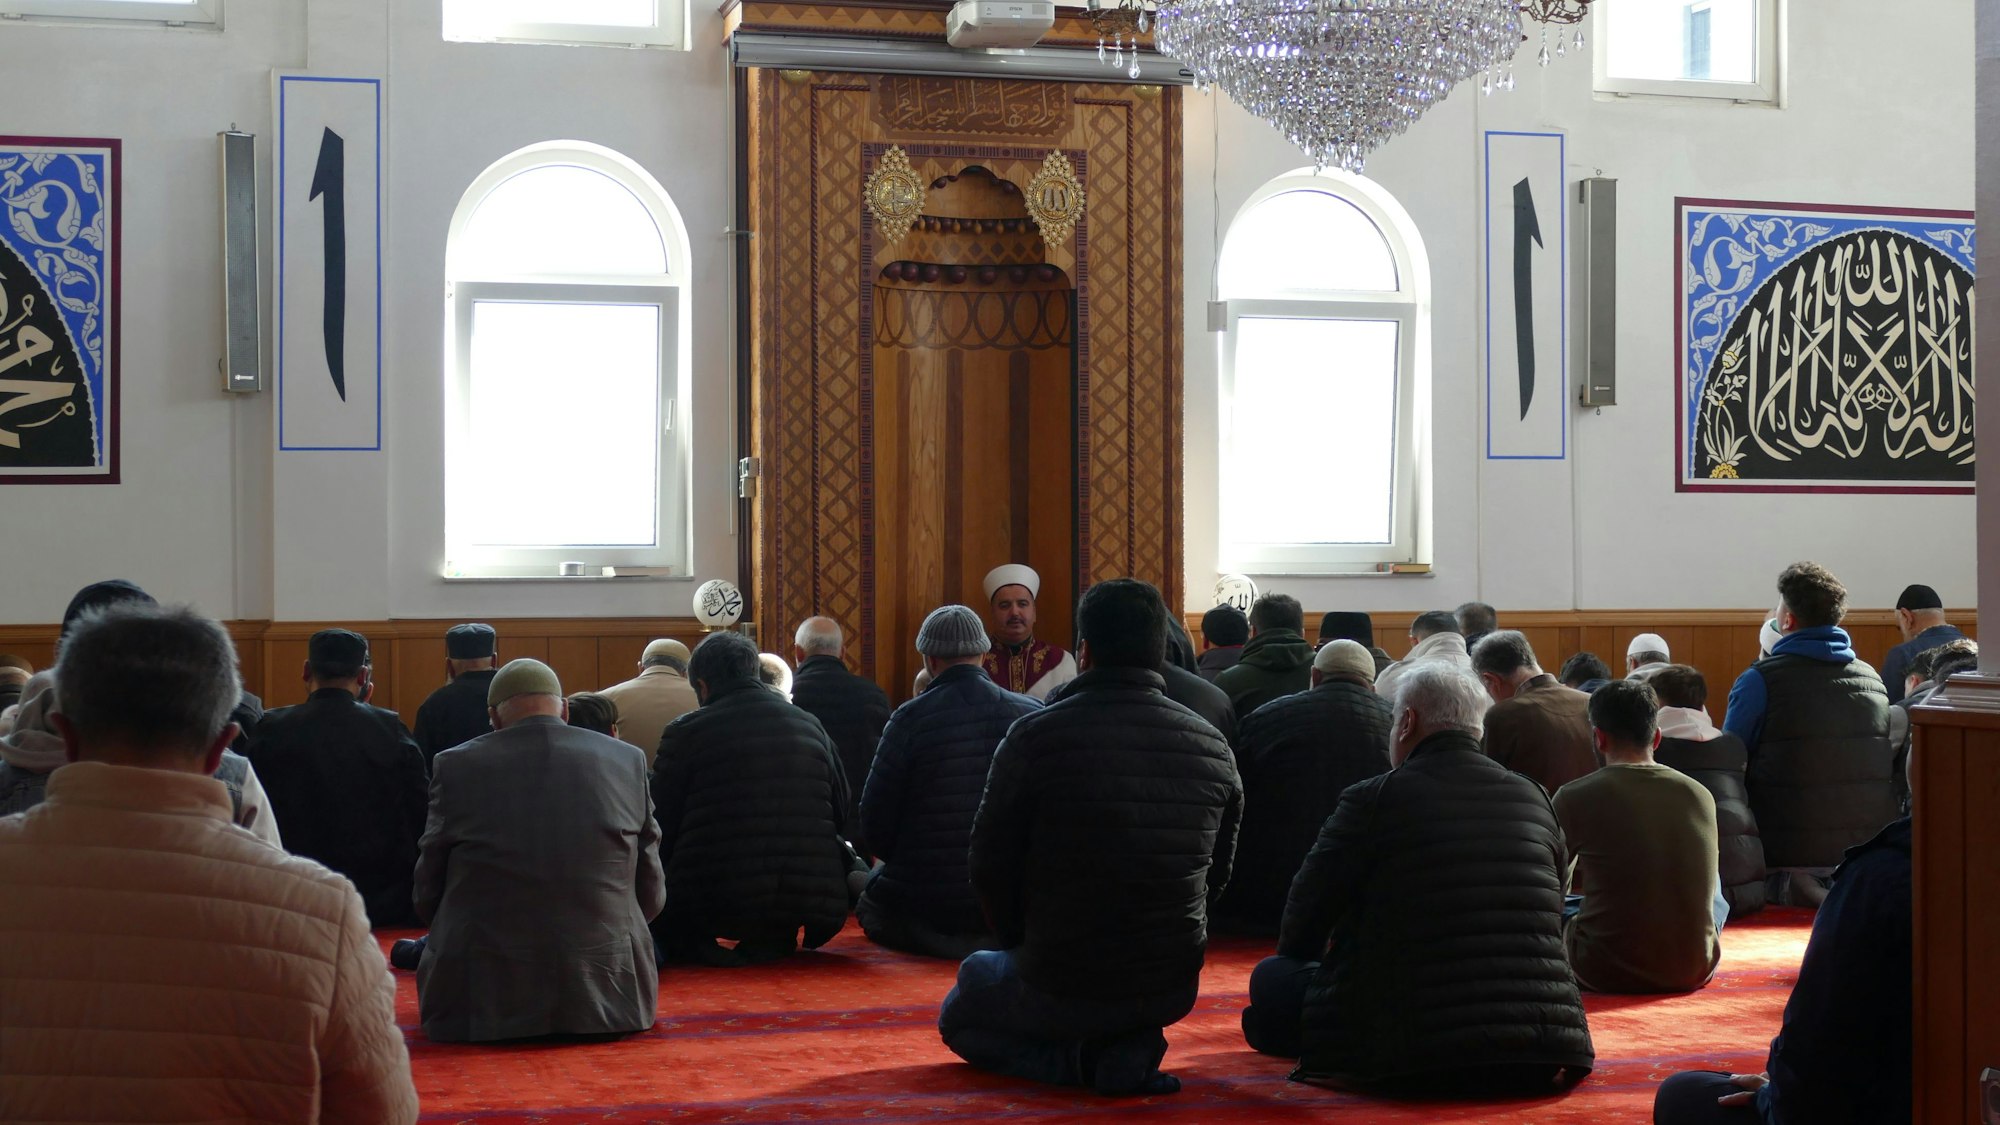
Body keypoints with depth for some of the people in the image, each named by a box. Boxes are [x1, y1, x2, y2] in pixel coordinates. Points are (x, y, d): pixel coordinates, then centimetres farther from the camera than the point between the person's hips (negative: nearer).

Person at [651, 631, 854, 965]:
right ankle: (776, 942, 8)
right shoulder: (811, 726, 10)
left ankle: (700, 946, -3)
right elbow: (841, 815, 17)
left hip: (713, 905, -3)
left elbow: (662, 825, 1)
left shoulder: (685, 732, -3)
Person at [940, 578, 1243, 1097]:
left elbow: (991, 868, -7)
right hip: (1173, 990, 4)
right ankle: (1129, 1049, 4)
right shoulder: (1214, 748, -4)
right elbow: (1217, 876, 8)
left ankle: (1081, 1058, -1)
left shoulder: (1035, 737, -15)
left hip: (1061, 989, -3)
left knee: (958, 1016, 29)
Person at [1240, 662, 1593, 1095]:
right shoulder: (1535, 799, 9)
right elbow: (1551, 924, 17)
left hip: (1416, 1059, -6)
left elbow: (1303, 925, 4)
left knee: (1271, 977, 13)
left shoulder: (1373, 799, -5)